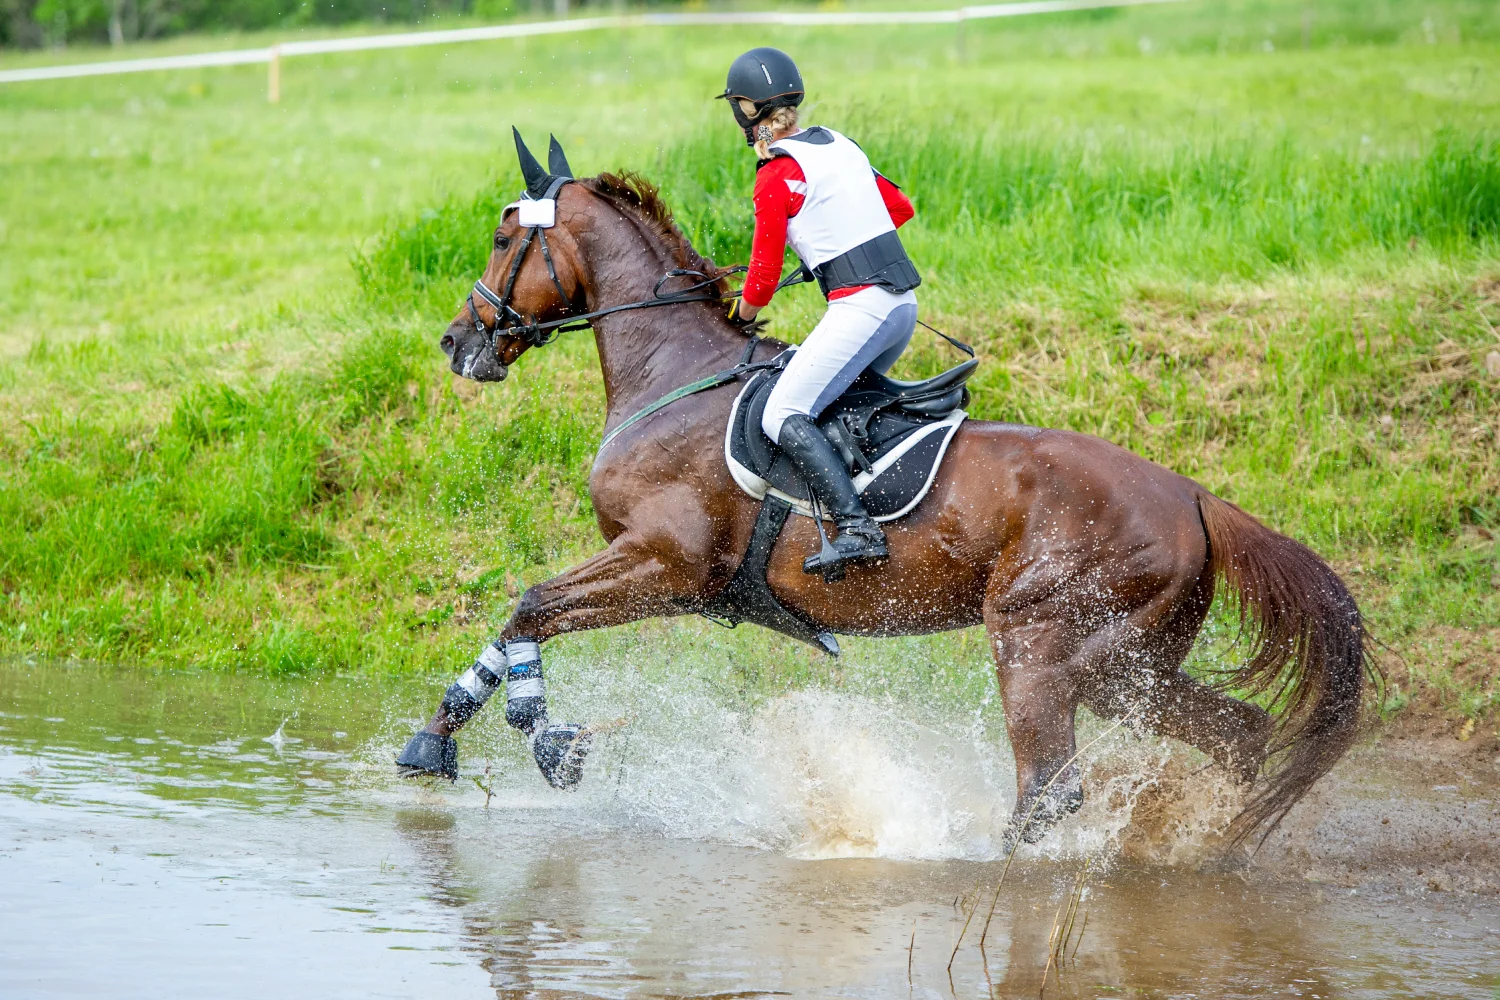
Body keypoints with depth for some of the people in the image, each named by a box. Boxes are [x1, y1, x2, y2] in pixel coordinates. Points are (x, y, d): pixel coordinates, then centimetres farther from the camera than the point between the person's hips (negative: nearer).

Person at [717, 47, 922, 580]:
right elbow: (901, 207, 27)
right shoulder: (839, 145, 14)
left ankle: (858, 530, -27)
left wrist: (741, 315, 14)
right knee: (840, 398, 24)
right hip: (904, 301, 9)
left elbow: (763, 277, -6)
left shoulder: (777, 175, -9)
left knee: (783, 417, -13)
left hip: (859, 306, -9)